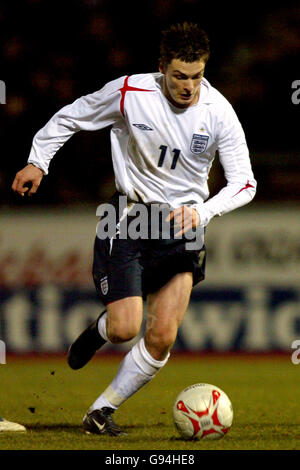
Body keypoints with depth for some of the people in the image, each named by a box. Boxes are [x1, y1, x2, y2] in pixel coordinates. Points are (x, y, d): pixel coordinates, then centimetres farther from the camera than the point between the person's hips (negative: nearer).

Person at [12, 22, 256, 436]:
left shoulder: (219, 113, -11)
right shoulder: (129, 93, -13)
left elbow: (244, 183, -10)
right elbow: (72, 117, 5)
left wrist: (201, 212, -25)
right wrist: (38, 161, 2)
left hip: (184, 223, 2)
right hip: (129, 216, -1)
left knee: (162, 338, -8)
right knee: (125, 328, -15)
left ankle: (101, 411, 10)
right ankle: (98, 332, 24)